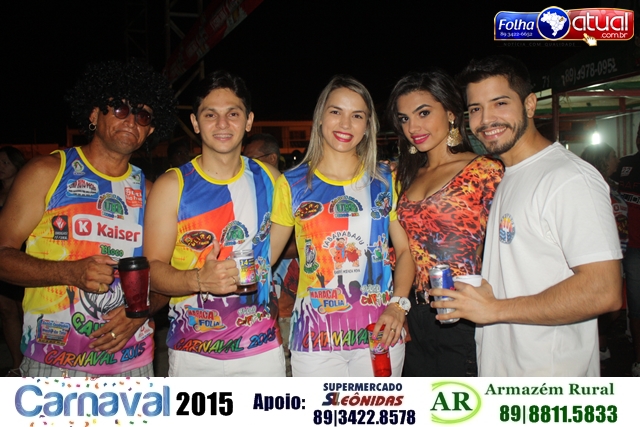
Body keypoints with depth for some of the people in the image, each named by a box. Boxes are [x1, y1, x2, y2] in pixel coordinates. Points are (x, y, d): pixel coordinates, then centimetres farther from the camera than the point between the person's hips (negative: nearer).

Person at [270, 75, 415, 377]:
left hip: (380, 333, 1)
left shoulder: (385, 181, 5)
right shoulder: (292, 184, 2)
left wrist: (398, 304, -7)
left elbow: (406, 250, 7)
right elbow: (266, 253, 4)